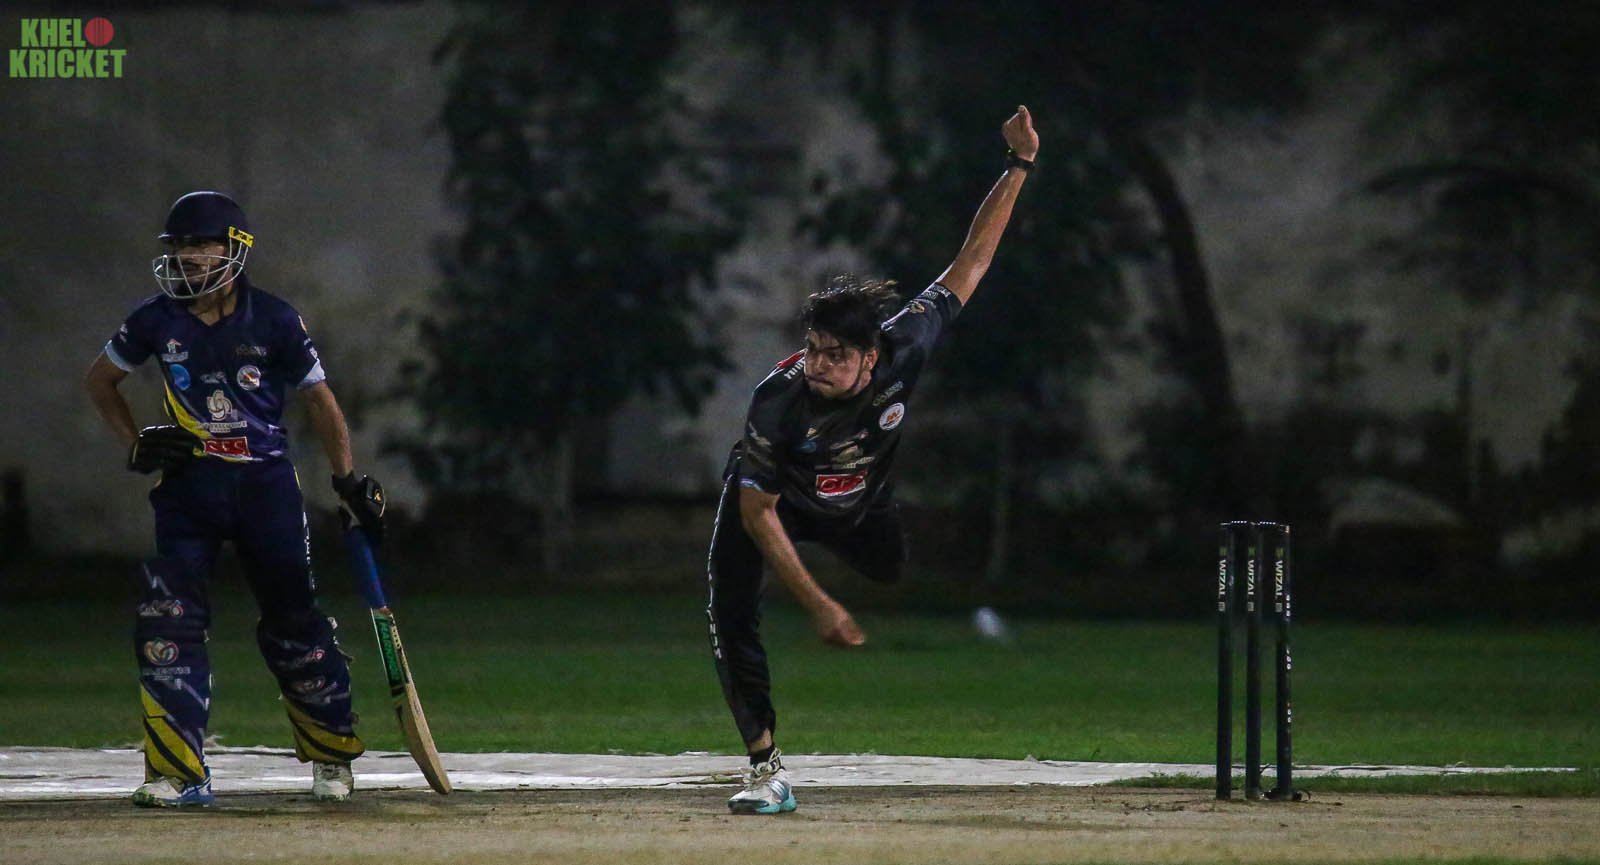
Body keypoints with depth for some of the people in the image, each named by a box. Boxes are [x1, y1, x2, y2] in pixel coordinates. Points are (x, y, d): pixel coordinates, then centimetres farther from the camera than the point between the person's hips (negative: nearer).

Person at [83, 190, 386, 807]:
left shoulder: (273, 320, -5)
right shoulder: (159, 320, 0)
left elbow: (318, 398, 3)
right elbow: (100, 379, 16)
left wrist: (349, 480, -5)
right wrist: (135, 445, 3)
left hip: (265, 484, -2)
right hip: (188, 486, 2)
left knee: (293, 622, 2)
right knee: (168, 618, -12)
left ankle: (331, 755, 23)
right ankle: (180, 774, -10)